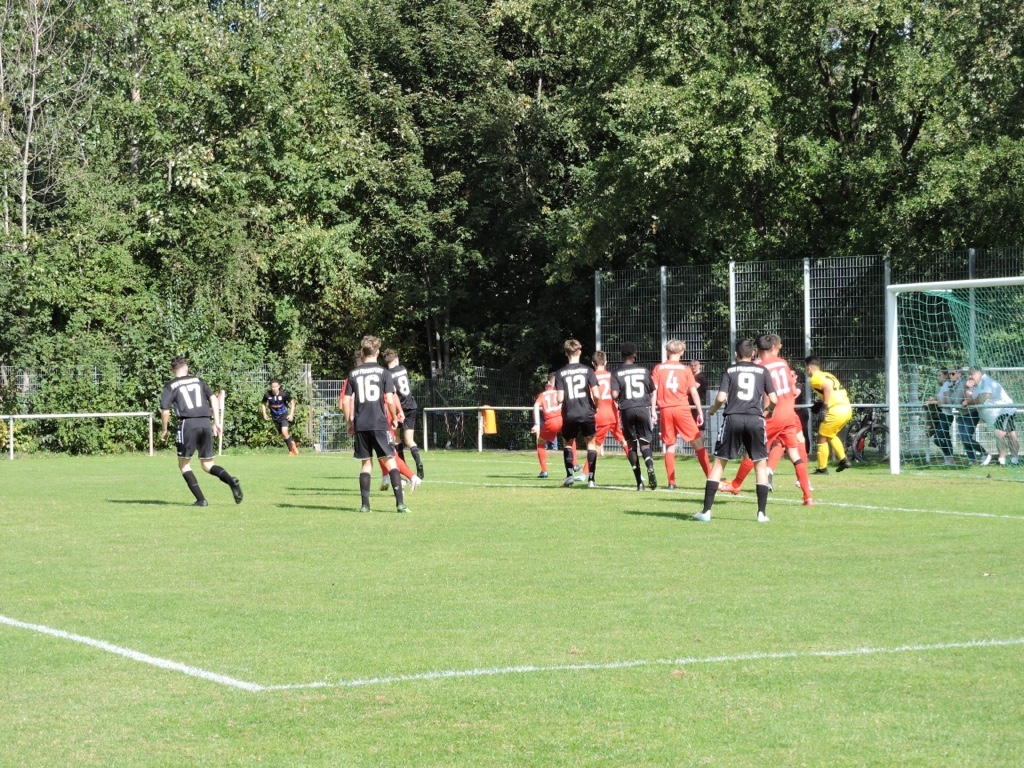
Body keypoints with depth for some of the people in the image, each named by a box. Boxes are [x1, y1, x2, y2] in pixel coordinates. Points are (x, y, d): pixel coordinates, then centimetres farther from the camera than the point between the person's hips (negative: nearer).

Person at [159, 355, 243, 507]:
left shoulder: (170, 386, 8)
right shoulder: (198, 381, 18)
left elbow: (165, 411, 0)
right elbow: (213, 398, 9)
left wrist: (164, 430, 14)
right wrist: (217, 421, 11)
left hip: (188, 423, -4)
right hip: (206, 423, 4)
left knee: (184, 463, 11)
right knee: (207, 464, 13)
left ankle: (201, 499, -1)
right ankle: (231, 481, -15)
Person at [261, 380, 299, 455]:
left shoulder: (284, 393, -18)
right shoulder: (267, 394, -12)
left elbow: (292, 402, -3)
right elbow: (263, 404, 9)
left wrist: (291, 414, -9)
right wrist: (264, 414, 1)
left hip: (284, 416, -4)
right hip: (275, 417, 4)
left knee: (284, 432, -22)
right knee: (283, 435, 9)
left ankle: (292, 450, -8)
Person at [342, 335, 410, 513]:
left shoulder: (353, 373, 7)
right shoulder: (383, 372, -2)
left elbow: (346, 401, 6)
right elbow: (390, 399, -7)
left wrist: (349, 423, 16)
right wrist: (394, 418, 8)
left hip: (360, 425, 3)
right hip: (380, 424, -3)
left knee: (366, 462, 12)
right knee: (390, 460, 0)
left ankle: (365, 504, 7)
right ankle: (400, 502, -10)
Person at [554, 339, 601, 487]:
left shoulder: (560, 373, -2)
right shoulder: (587, 370, -3)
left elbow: (560, 398, -7)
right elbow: (596, 395, -8)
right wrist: (595, 407, 12)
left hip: (569, 415, 0)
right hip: (587, 414, 0)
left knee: (567, 443, 21)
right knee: (591, 442, 15)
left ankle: (569, 475, 5)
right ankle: (591, 479, 7)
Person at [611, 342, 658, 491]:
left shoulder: (617, 374, 0)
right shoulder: (644, 371, 6)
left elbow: (614, 395, -10)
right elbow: (652, 392, 9)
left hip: (627, 411, -1)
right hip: (643, 408, 1)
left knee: (631, 445, 10)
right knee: (645, 443, 6)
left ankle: (639, 481, 4)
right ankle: (650, 468, -27)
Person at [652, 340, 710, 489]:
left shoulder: (658, 368, 7)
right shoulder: (685, 369, 4)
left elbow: (653, 391, 0)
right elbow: (694, 392, 1)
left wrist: (653, 411, 3)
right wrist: (700, 412, 5)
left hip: (665, 410, 2)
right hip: (681, 409, -2)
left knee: (670, 446, 8)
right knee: (698, 442, 1)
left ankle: (671, 482, 2)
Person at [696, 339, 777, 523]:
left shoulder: (730, 371, 7)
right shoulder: (763, 371, 10)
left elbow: (721, 398, -3)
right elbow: (773, 399, 5)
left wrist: (713, 409, 17)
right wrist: (769, 409, 27)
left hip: (733, 418, 0)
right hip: (755, 420, 0)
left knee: (719, 463, 6)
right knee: (761, 464, 12)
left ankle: (706, 511, 2)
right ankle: (762, 513, 6)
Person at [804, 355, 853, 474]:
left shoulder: (815, 378, -2)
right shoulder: (828, 375, 23)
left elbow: (827, 387, -21)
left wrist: (824, 406, -18)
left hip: (836, 411, -8)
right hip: (847, 409, 8)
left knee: (822, 438, 6)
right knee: (830, 435, 28)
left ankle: (822, 468, 9)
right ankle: (843, 460, 20)